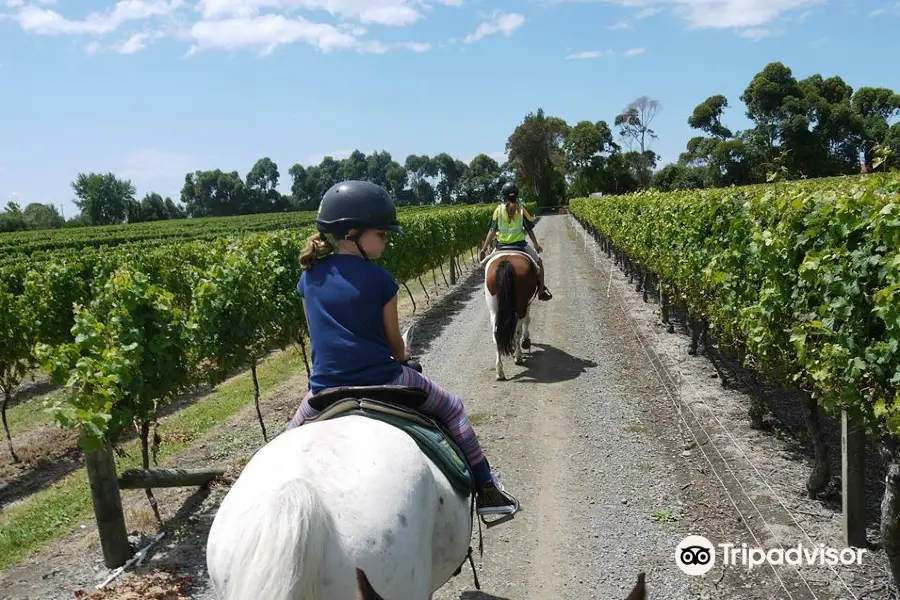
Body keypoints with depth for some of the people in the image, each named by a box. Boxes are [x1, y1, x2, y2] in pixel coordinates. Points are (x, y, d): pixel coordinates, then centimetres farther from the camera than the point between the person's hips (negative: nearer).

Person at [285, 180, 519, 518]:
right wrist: (401, 358, 22)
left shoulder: (309, 278, 4)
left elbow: (320, 334, 13)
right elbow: (394, 340, 0)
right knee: (452, 408, 19)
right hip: (384, 383, -3)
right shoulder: (379, 279, -7)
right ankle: (485, 489, 24)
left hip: (326, 389, 3)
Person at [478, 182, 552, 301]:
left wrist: (484, 248, -2)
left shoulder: (498, 210, -2)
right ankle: (541, 291, 17)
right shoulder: (521, 210, -2)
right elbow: (529, 230, 2)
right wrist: (536, 245, 15)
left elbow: (492, 230, -6)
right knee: (538, 262, 17)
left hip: (501, 245, 1)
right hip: (520, 244, -1)